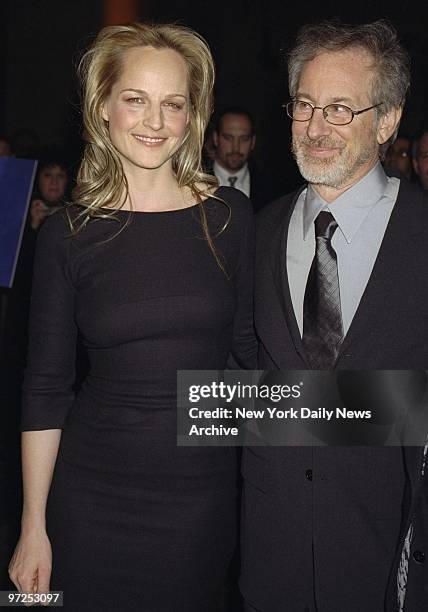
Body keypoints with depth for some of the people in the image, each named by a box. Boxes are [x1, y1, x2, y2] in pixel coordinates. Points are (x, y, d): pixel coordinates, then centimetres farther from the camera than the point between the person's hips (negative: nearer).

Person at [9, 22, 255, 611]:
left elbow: (248, 350, 3)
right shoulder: (67, 234, -5)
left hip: (203, 491, 1)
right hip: (94, 494, 0)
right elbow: (45, 390, -3)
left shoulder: (229, 216, -3)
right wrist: (33, 526, -2)